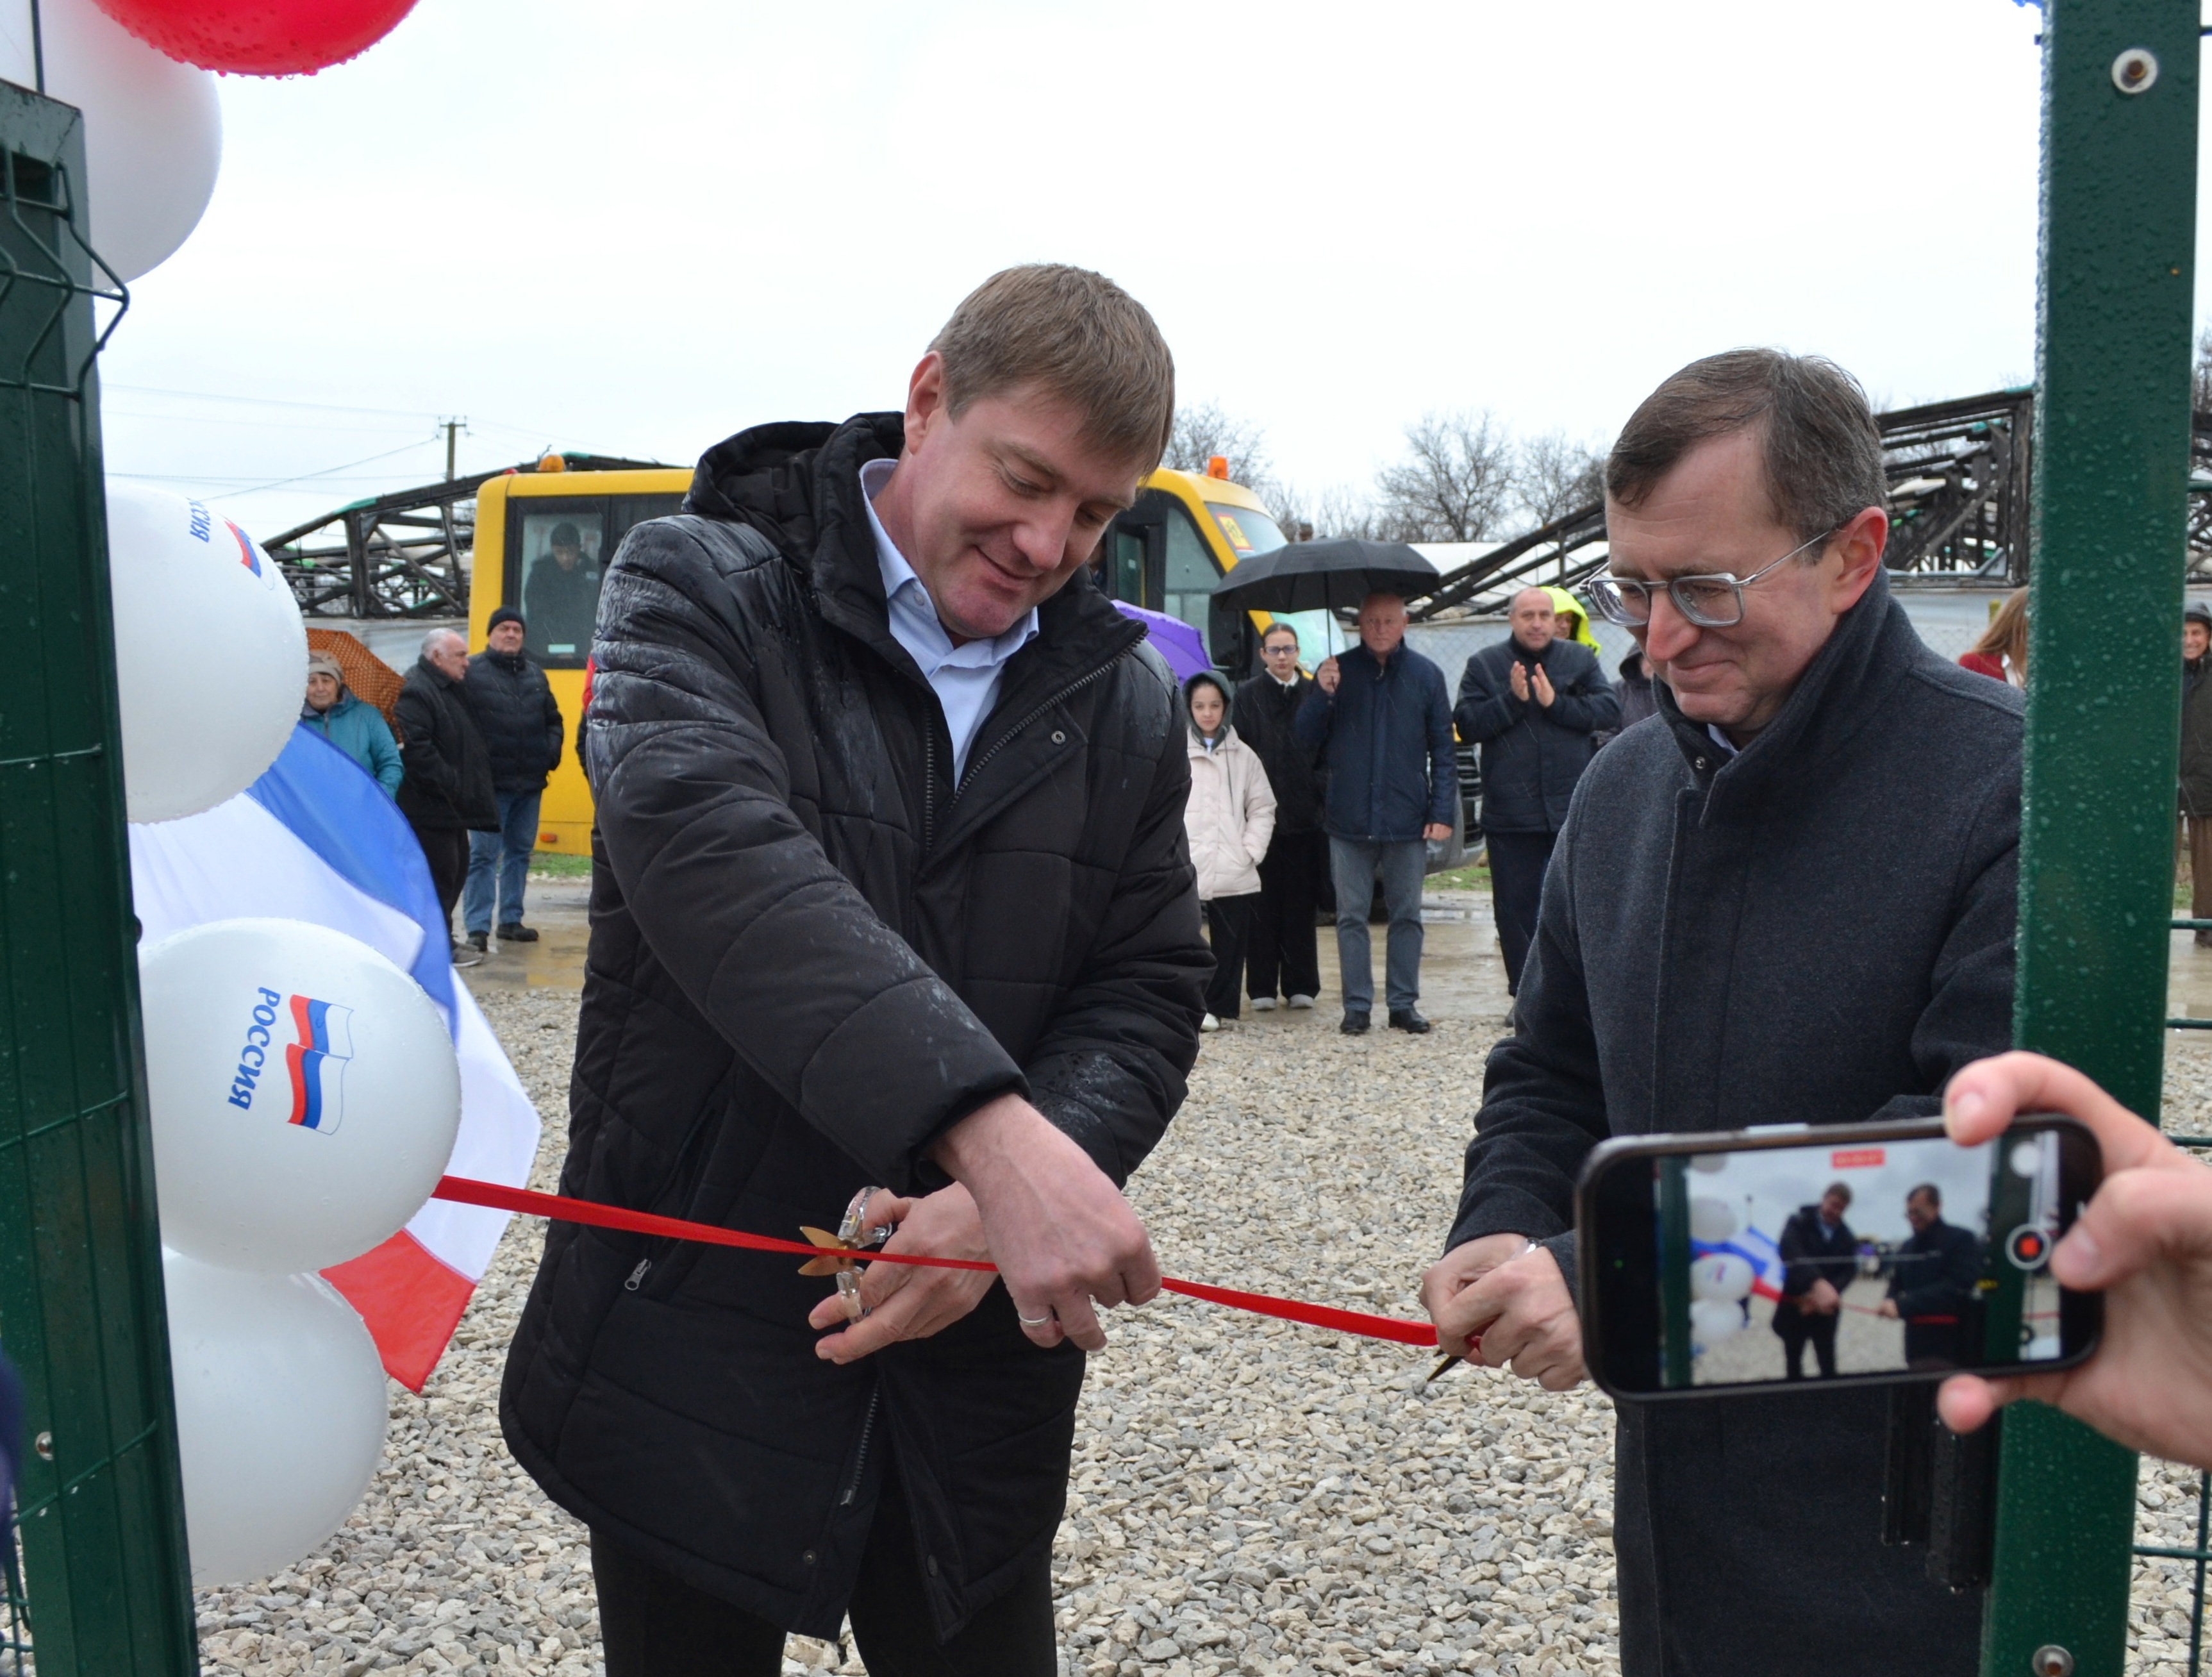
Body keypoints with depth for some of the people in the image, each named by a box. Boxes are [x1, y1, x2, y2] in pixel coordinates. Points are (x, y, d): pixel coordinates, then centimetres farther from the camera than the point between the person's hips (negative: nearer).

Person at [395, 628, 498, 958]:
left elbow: (469, 743, 27)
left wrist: (470, 788, 16)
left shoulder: (451, 689, 18)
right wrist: (451, 785, -23)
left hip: (453, 806, 11)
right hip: (431, 807, -11)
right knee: (441, 875, -5)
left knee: (456, 871, 16)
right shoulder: (415, 692, -16)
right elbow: (417, 750, -25)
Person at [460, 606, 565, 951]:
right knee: (484, 854, -5)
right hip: (491, 782, -6)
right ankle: (477, 927, -3)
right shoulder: (472, 672, -4)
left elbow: (553, 720, 21)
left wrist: (551, 752, 5)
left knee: (521, 851, 12)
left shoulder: (536, 676, 14)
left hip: (531, 782, 6)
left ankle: (511, 920, 22)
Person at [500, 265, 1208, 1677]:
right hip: (692, 1348, -2)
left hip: (977, 1367, 3)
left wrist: (994, 1212, -19)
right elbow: (715, 858, -27)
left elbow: (1146, 1001, 1)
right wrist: (994, 1134, -39)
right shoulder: (701, 591, -9)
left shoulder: (1126, 703, 4)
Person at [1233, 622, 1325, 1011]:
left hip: (1305, 816, 2)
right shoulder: (1248, 696, 5)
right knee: (1263, 905, 2)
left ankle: (1300, 985, 13)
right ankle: (1262, 987, 7)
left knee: (1302, 905, 6)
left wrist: (1321, 797, 0)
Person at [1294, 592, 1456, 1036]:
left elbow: (1443, 749, 5)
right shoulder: (1337, 670, 4)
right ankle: (1357, 1006, 12)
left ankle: (1403, 1004, 16)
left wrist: (1442, 811, -3)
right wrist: (1321, 695, -15)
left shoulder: (1426, 675, 4)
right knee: (1351, 916, 4)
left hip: (1408, 822, 0)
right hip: (1349, 822, 0)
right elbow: (1304, 739, 3)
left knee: (1407, 916, 7)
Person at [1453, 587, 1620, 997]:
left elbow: (1609, 710, -6)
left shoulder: (1581, 659, 7)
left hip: (1575, 810, 0)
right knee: (1515, 909, 4)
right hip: (1511, 813, 0)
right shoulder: (1484, 665, 5)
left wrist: (1555, 702, -16)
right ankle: (1524, 993, 15)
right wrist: (1512, 699, -16)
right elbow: (1467, 724, -5)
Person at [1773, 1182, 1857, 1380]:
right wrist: (1817, 1283, -45)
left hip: (1824, 1311, 2)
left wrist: (1820, 1296, -25)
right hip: (1794, 1306, -2)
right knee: (1793, 1363, 10)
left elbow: (1847, 1272, -5)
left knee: (1828, 1365, 4)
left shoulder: (1847, 1238, 5)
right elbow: (1790, 1252, -27)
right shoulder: (1799, 1223, -8)